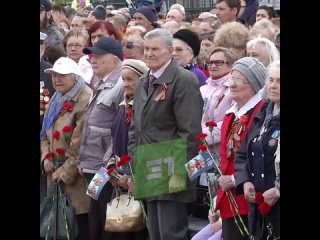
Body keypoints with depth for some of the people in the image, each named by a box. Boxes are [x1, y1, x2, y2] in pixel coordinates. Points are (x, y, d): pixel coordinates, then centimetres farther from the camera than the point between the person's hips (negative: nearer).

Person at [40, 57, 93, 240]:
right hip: (56, 176, 9)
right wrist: (46, 157, 3)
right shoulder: (56, 100, 17)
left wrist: (66, 171, -15)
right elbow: (46, 135, 21)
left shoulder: (85, 100, -14)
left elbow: (81, 143, -18)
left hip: (76, 177, -8)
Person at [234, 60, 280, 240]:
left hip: (277, 203, -6)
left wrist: (278, 190, -18)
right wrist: (245, 181, 1)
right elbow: (242, 154, 18)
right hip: (258, 204, 7)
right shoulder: (262, 115, 15)